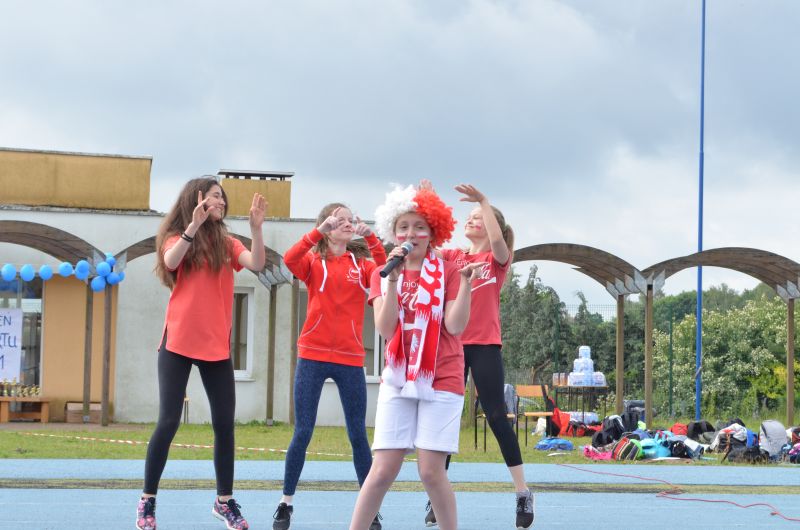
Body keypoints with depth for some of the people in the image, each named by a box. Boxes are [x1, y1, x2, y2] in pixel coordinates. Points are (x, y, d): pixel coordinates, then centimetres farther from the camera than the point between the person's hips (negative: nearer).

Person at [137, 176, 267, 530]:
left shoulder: (226, 243, 8)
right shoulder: (177, 238, 0)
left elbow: (256, 264, -8)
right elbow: (170, 262, -23)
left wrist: (256, 227, -21)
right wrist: (193, 226, -35)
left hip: (216, 344, 4)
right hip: (179, 342, -3)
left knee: (225, 423, 4)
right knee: (169, 421, -6)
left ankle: (224, 500, 16)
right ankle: (147, 501, 4)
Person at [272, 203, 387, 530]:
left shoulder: (361, 264, 9)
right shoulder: (314, 261, 4)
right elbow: (289, 260, -18)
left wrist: (370, 237, -19)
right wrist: (319, 231, -25)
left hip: (350, 359, 2)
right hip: (312, 356, -1)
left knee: (358, 435, 4)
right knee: (302, 432, 0)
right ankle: (285, 504, 9)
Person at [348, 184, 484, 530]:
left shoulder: (447, 273, 1)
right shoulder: (383, 275, 7)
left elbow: (455, 326, -10)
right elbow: (385, 329, -6)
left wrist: (465, 282, -20)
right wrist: (393, 278, -14)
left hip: (441, 381, -2)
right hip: (397, 379, 2)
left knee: (431, 470, -8)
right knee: (383, 469, -4)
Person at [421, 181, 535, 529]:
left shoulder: (498, 259, 1)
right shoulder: (453, 257, 11)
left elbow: (497, 241, -21)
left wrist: (483, 201, -23)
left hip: (485, 345, -4)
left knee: (496, 416, -6)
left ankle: (523, 494, 2)